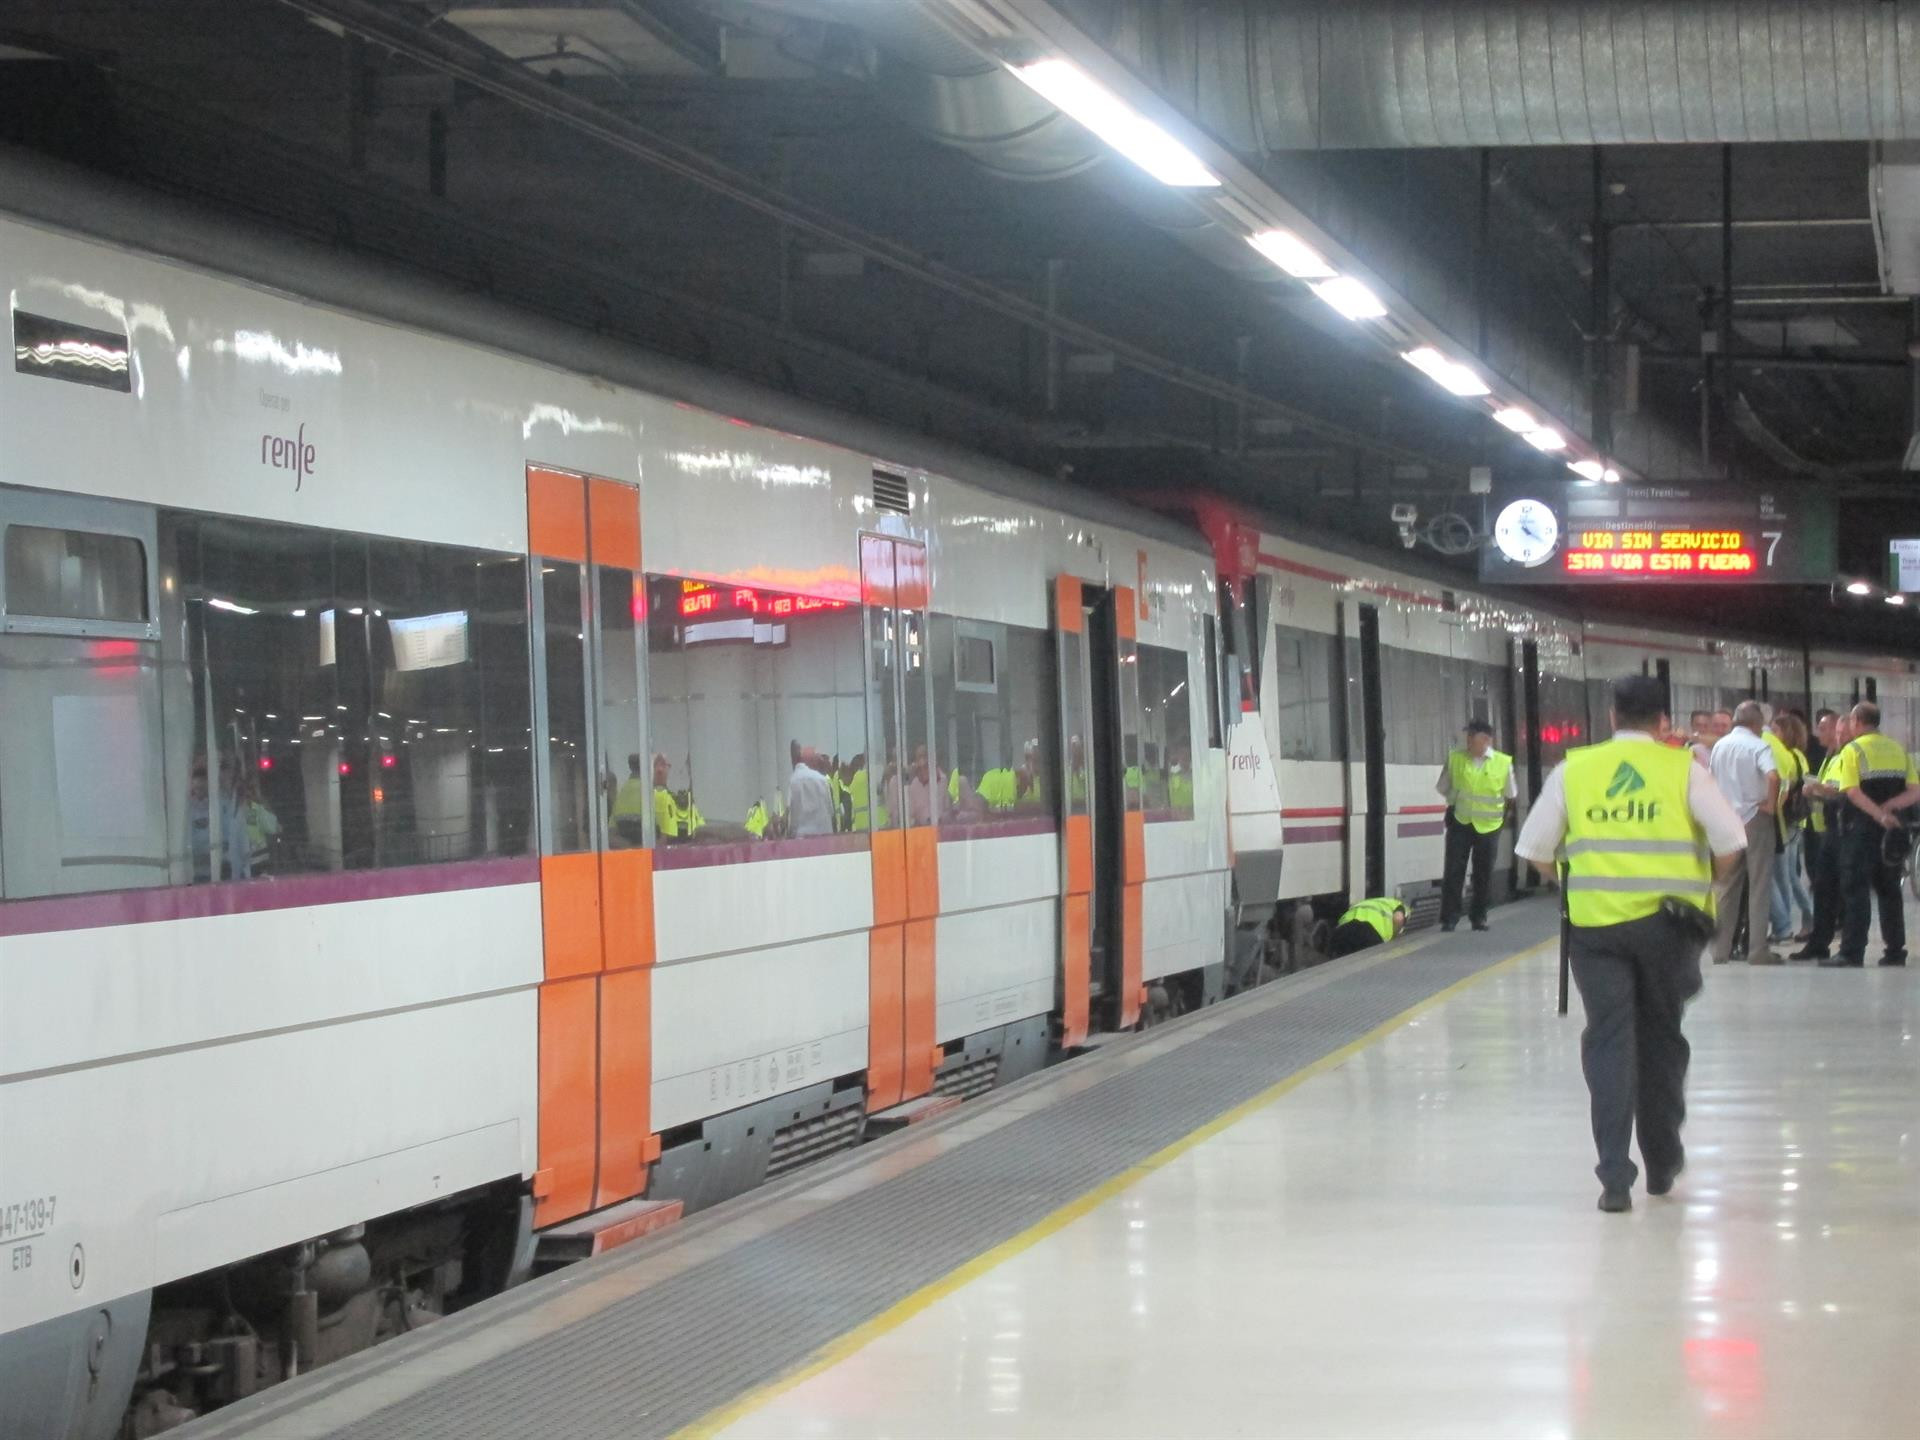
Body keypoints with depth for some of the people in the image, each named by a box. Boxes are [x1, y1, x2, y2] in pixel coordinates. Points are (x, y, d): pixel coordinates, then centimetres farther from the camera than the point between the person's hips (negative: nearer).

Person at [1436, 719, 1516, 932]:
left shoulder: (1503, 763, -5)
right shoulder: (1455, 758, -3)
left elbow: (1510, 795, 7)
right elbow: (1442, 788, 9)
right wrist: (1455, 801, 1)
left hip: (1488, 826, 0)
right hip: (1460, 822, 0)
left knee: (1483, 874, 6)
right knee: (1454, 871, -5)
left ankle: (1479, 917, 18)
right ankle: (1449, 917, -1)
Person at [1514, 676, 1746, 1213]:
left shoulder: (1572, 770, 6)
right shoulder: (1683, 769, 1)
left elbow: (1535, 851, 7)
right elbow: (1730, 843, -3)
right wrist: (1707, 884, 15)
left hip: (1595, 921, 0)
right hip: (1668, 921, 0)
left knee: (1608, 1041, 2)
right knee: (1661, 1038, 15)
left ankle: (1615, 1177, -7)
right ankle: (1662, 1164, 25)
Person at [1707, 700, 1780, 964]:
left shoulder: (1719, 745, 6)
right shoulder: (1758, 746, -11)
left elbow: (1711, 780, 12)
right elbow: (1773, 776, -27)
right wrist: (1771, 804, -14)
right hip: (1754, 818, -5)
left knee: (1727, 887, 11)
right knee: (1758, 886, 0)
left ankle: (1721, 949, 11)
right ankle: (1757, 950, -2)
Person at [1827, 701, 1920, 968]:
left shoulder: (1853, 750, -6)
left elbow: (1853, 793, -19)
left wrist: (1880, 815, -20)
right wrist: (1888, 808, -7)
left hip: (1861, 829, -5)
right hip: (1893, 833, 5)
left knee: (1855, 890, -5)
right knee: (1889, 890, 13)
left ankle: (1852, 953, -10)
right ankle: (1895, 951, 13)